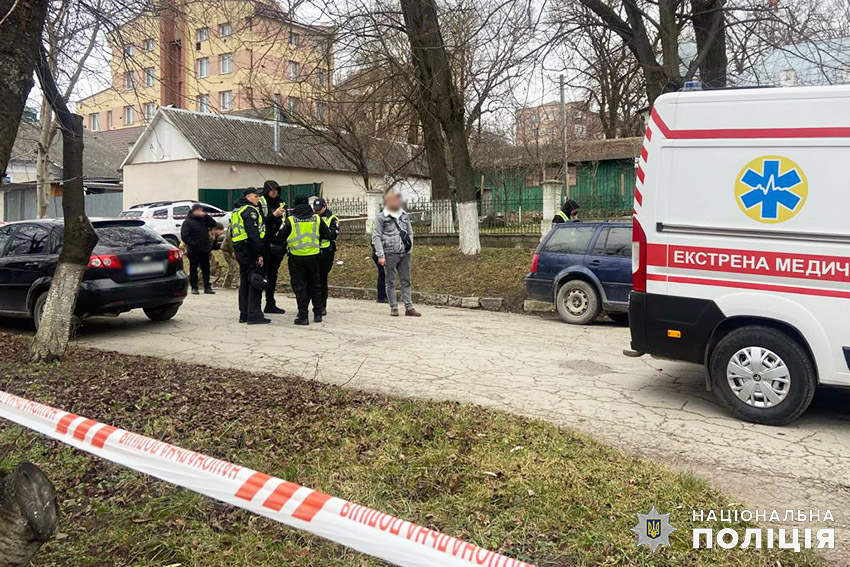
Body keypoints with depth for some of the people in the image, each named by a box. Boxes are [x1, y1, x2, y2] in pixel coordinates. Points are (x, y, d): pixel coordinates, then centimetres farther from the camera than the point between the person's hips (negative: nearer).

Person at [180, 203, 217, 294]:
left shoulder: (204, 219, 11)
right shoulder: (188, 222, -6)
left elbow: (213, 224, 5)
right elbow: (184, 236, -11)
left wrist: (206, 216, -5)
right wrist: (192, 244, -18)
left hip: (205, 250, 5)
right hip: (193, 251, -5)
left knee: (206, 269, 7)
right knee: (193, 269, 4)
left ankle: (207, 287, 11)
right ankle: (194, 287, 10)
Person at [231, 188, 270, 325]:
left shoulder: (236, 211, 20)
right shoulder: (250, 211, -11)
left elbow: (233, 233, 23)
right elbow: (254, 234, -20)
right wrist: (260, 254, -20)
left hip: (240, 250, 10)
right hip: (250, 251, -10)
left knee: (245, 283, 14)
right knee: (256, 282, -8)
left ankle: (244, 314, 18)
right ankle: (254, 315, -10)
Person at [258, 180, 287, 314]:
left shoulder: (281, 204, 15)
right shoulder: (260, 203, -2)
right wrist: (273, 215, -23)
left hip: (277, 244, 6)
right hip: (263, 244, -6)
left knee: (273, 275, 12)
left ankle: (270, 304, 20)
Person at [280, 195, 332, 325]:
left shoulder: (290, 220, -7)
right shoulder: (316, 218, -1)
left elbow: (281, 237, -1)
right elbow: (327, 235, 6)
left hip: (296, 257, -2)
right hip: (314, 256, 3)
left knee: (299, 287, 5)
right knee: (315, 285, 16)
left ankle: (303, 316, 3)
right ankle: (318, 313, 20)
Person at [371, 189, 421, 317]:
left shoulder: (404, 215, 13)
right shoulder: (381, 217, -2)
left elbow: (410, 232, 21)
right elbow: (376, 237, -5)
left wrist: (410, 246, 9)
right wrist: (381, 255, -11)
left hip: (405, 254, 4)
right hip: (390, 254, -4)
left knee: (406, 281, 5)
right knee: (390, 282, 3)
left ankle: (409, 308, 7)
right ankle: (394, 308, 10)